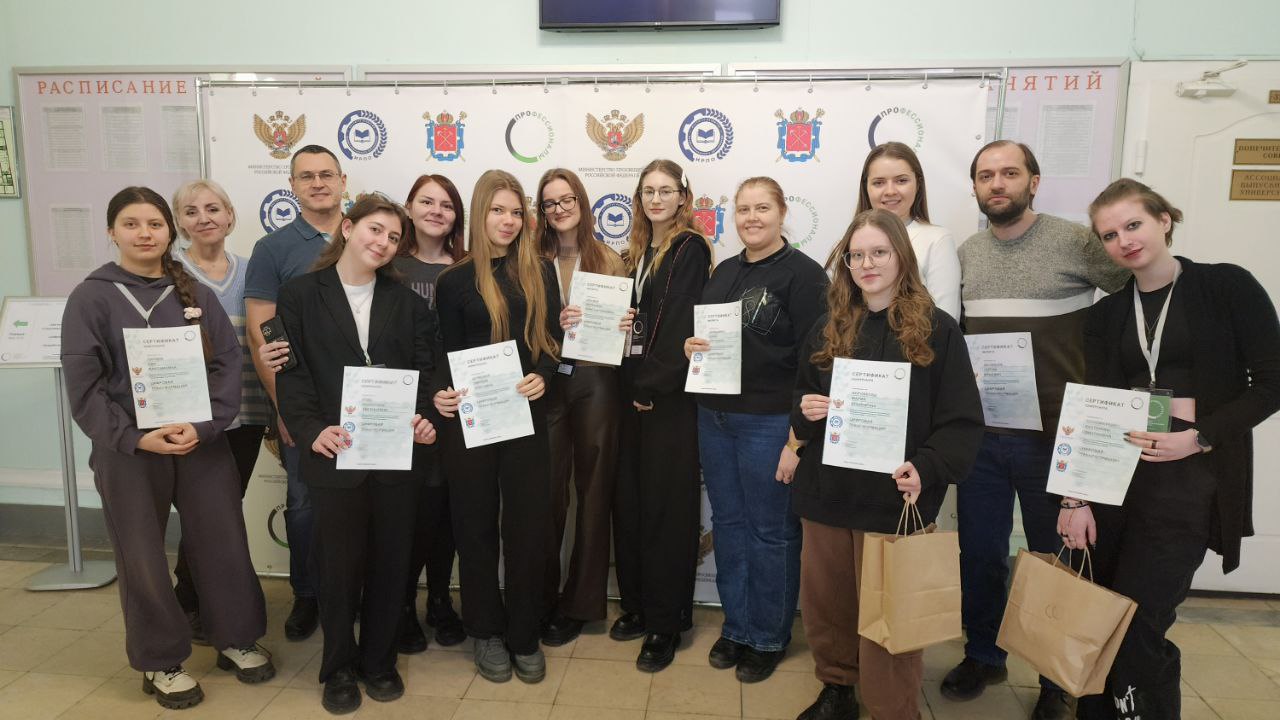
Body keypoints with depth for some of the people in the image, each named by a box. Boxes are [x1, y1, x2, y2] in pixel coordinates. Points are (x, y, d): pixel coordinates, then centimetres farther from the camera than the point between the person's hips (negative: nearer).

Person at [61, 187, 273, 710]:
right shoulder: (91, 298, -1)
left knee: (225, 544, 8)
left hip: (203, 444, 2)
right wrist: (134, 437, -16)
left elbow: (229, 364, -1)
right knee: (143, 559, 10)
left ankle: (235, 639, 29)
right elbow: (83, 385, -6)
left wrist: (203, 426, -14)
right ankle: (161, 662, 28)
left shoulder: (196, 294, 6)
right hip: (128, 451, -2)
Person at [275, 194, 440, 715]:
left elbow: (423, 372, 6)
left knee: (390, 560, 11)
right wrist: (311, 430, -17)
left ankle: (379, 661, 30)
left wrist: (424, 418, -11)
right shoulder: (300, 295, 2)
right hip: (334, 451, -2)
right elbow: (292, 372, -4)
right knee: (339, 562, 8)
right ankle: (339, 667, 27)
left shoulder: (407, 302, 11)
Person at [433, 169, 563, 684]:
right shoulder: (455, 280, 2)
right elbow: (447, 354, 3)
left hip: (526, 413, 1)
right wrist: (442, 393, -16)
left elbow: (552, 339, 5)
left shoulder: (540, 272, 6)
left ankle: (524, 634, 21)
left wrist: (542, 376, -14)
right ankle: (486, 632, 25)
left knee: (528, 523, 5)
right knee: (476, 523, 9)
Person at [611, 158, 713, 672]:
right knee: (629, 499, 9)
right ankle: (636, 604, 24)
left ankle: (665, 624, 9)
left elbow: (681, 326, -14)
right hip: (633, 391, 7)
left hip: (669, 396, -7)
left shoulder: (690, 249, -6)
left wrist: (653, 387, -15)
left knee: (665, 504, -2)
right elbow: (631, 317, 15)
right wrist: (631, 385, 3)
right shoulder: (637, 251, 16)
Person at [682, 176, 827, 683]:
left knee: (771, 531, 6)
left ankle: (769, 637, 24)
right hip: (715, 418, 7)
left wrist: (798, 438, -17)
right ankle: (736, 626, 31)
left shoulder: (803, 274, -9)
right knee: (728, 523, 15)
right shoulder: (725, 272, 12)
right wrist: (692, 346, -2)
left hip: (769, 423, -6)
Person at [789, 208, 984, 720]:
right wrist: (805, 411, -7)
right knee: (824, 604, 15)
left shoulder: (937, 330, -3)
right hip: (826, 494, 4)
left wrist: (925, 469, -22)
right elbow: (800, 404, 16)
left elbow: (963, 423, -6)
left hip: (893, 499, -4)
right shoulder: (828, 330, 9)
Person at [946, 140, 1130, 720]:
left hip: (1053, 433, -3)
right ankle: (983, 655, 36)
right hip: (980, 433, 4)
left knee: (1055, 558, 11)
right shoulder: (965, 254, 7)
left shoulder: (1076, 243, -6)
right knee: (980, 553, 14)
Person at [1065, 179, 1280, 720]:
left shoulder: (1229, 287, -1)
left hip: (1191, 475, -3)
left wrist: (1198, 437, -15)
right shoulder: (1106, 313, 9)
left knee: (1136, 625, -6)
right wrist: (1076, 496, -3)